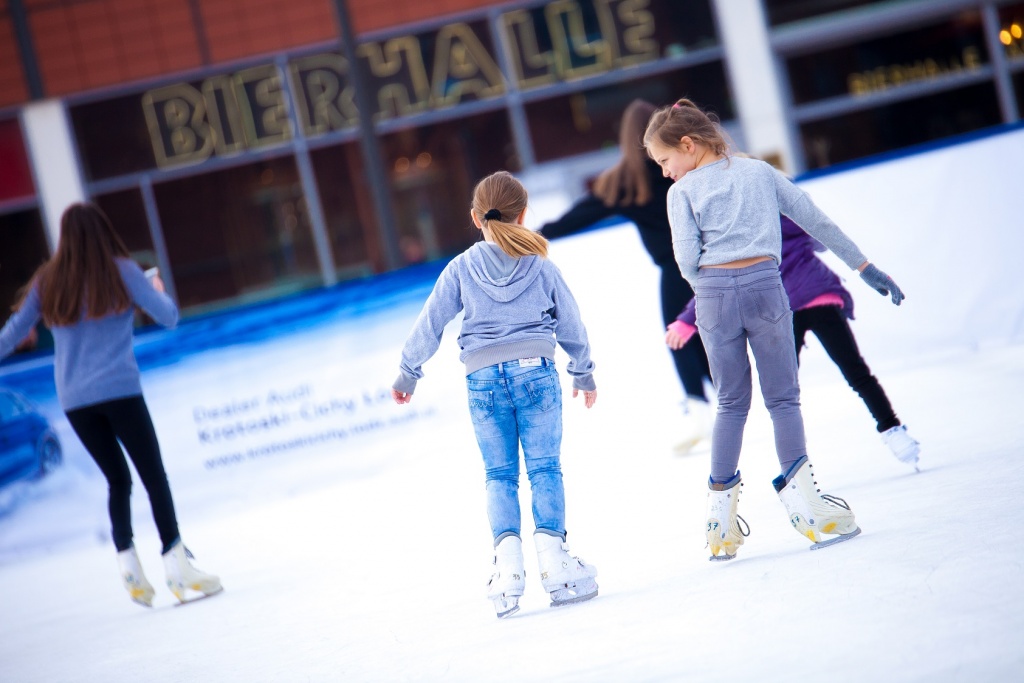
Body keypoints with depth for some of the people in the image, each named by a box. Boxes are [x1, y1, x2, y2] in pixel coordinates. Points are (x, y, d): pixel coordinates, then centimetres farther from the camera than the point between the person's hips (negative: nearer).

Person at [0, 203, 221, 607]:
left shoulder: (47, 282, 8)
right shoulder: (121, 271, -1)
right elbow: (169, 317, -2)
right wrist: (158, 291, 18)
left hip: (73, 402, 4)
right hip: (120, 391, -4)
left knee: (117, 479, 15)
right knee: (154, 476, -1)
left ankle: (127, 560, 1)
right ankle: (176, 563, -8)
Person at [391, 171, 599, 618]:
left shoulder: (461, 269, 3)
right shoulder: (539, 265, 5)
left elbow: (430, 325, 7)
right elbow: (570, 323, 12)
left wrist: (408, 374, 19)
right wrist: (583, 373, 26)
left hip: (484, 379, 1)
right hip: (535, 370, -1)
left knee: (499, 475, 7)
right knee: (545, 468, 2)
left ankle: (508, 563, -7)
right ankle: (552, 554, -11)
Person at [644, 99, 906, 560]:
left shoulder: (683, 191, 4)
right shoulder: (760, 172, 14)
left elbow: (687, 261, -5)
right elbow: (817, 221, 14)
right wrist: (864, 267, 18)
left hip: (713, 293, 0)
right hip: (764, 284, 0)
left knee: (731, 403, 13)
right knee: (782, 398, 7)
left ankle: (720, 515, 13)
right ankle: (802, 501, -7)